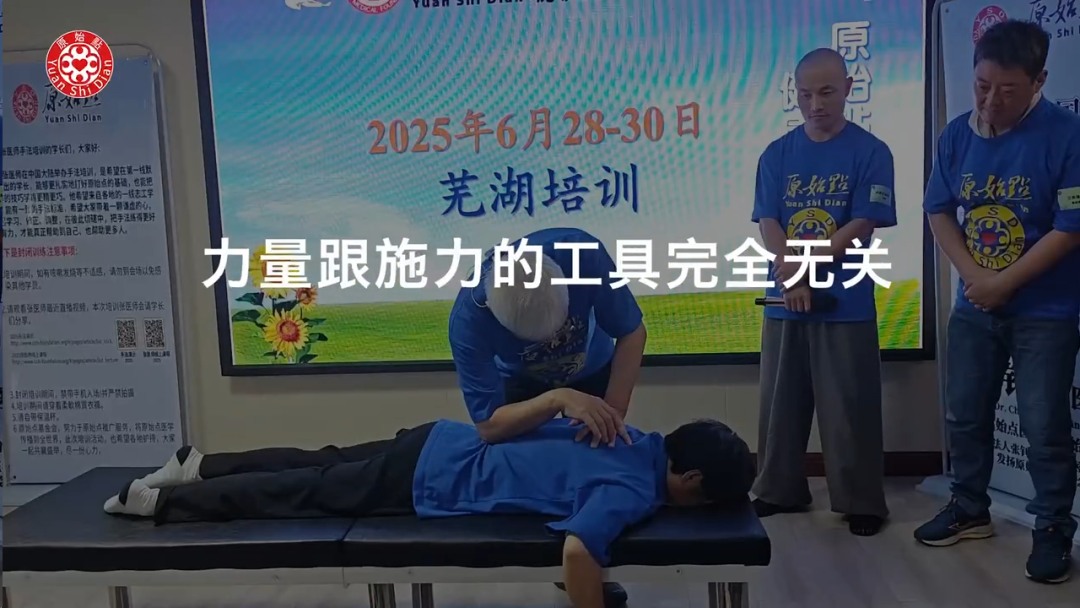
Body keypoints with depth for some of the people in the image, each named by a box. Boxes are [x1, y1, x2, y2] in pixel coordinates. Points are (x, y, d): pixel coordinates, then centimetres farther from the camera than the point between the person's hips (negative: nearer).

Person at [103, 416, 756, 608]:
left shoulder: (640, 441, 4)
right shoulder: (634, 489, -23)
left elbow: (555, 418, 20)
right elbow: (577, 552, -40)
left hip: (443, 445, 7)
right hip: (432, 482, -7)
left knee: (321, 466, 20)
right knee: (303, 494, 7)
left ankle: (198, 465, 36)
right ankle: (158, 500, 21)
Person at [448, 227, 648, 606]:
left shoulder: (581, 252, -43)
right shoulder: (467, 319, -44)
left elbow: (632, 332, -28)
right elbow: (489, 426, -40)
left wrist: (613, 414, -37)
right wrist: (559, 398, -53)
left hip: (593, 369, 1)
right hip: (523, 381, -1)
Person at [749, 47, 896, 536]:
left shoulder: (871, 152, -3)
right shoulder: (776, 155, 6)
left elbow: (862, 227, -9)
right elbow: (767, 225, -1)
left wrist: (801, 268, -13)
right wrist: (792, 276, -17)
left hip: (847, 302, -3)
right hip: (784, 302, 4)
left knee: (850, 407, 3)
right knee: (780, 401, 11)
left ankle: (862, 501, 16)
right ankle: (779, 490, 25)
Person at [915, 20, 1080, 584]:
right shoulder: (956, 134, 0)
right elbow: (939, 211, 4)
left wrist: (1003, 283, -15)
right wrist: (974, 276, -9)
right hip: (973, 304, 5)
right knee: (964, 413, 12)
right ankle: (970, 509, 30)